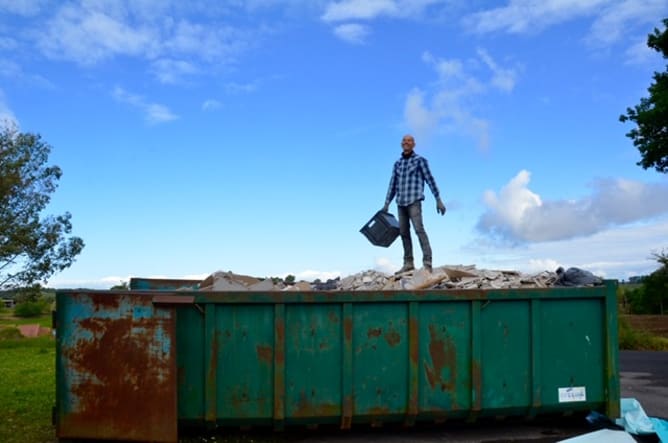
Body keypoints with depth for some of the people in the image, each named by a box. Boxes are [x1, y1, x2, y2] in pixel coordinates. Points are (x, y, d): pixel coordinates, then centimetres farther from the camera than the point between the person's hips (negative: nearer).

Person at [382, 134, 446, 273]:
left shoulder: (420, 160, 1)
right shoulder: (397, 163, 16)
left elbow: (430, 180, -3)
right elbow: (393, 185, 17)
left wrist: (439, 200, -8)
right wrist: (386, 205, 13)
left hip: (414, 201, -6)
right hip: (401, 203, 6)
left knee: (419, 229, -16)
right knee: (404, 232, 5)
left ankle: (427, 264, -19)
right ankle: (408, 264, 11)